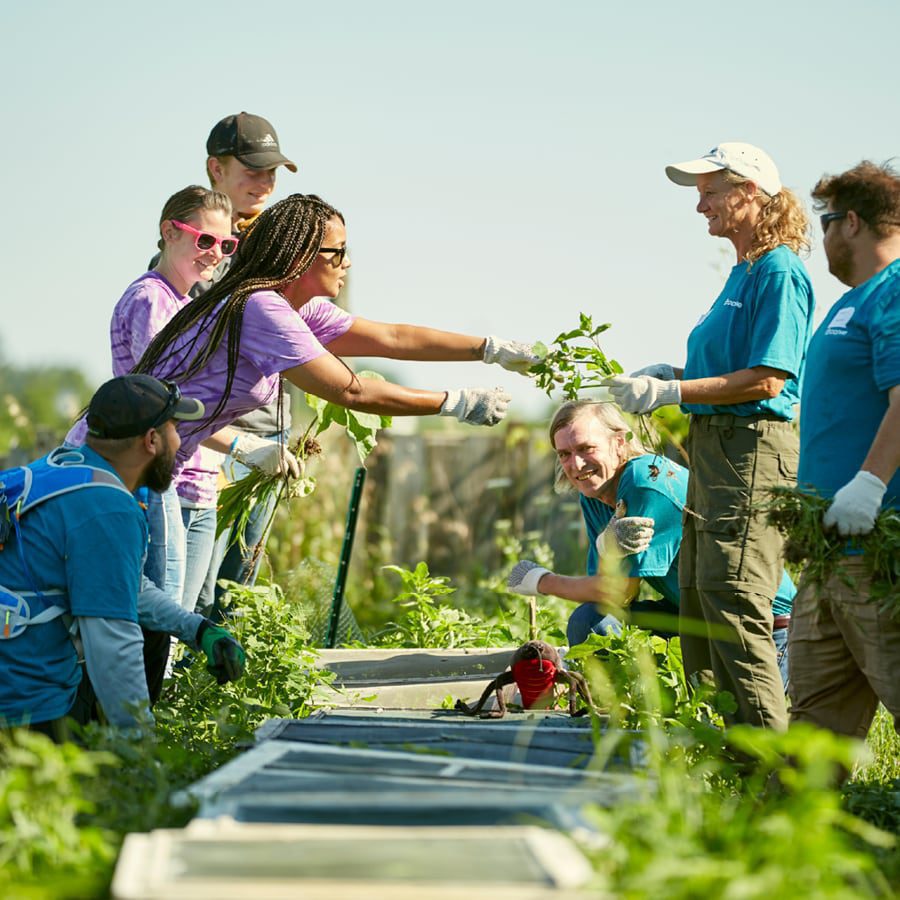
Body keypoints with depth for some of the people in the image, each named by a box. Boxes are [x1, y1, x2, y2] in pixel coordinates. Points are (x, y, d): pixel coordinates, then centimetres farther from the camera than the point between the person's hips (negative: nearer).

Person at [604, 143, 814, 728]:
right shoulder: (742, 273, 18)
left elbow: (767, 379, -19)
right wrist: (671, 373, 9)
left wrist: (672, 393, -18)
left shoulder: (778, 273, -12)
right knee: (697, 601, 12)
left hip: (754, 448, -11)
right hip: (715, 447, 11)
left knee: (732, 604, -14)